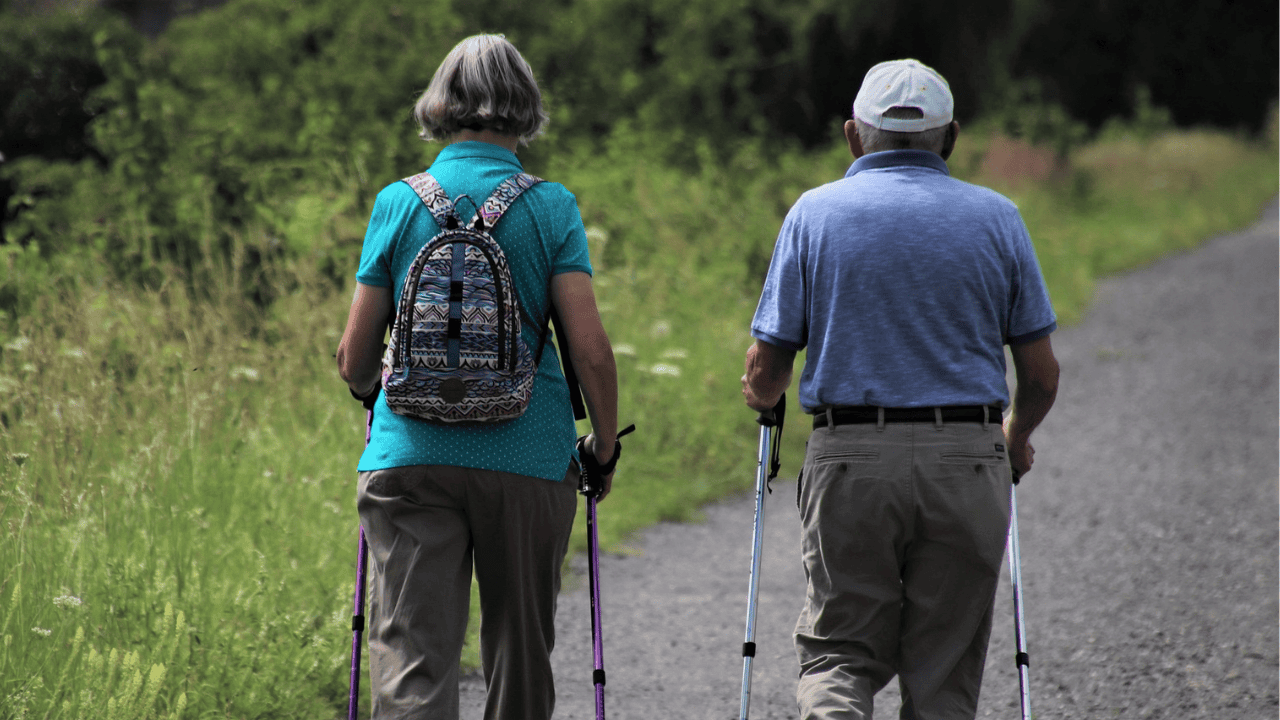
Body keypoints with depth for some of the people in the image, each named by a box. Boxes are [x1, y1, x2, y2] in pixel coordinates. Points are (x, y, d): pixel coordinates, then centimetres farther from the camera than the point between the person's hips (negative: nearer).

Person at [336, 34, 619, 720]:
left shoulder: (397, 202, 3)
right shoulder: (550, 206, 0)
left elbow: (354, 360, 5)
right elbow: (590, 349, -7)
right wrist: (605, 449, 8)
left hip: (410, 457, 0)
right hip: (528, 458, 0)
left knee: (411, 663, -6)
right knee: (520, 657, 16)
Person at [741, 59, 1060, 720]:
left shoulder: (815, 212, 4)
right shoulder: (995, 217, 6)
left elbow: (766, 373, 1)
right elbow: (1040, 374, 6)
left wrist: (761, 394, 25)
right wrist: (1016, 439, 27)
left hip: (850, 464, -1)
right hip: (967, 465, 1)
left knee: (839, 652, 9)